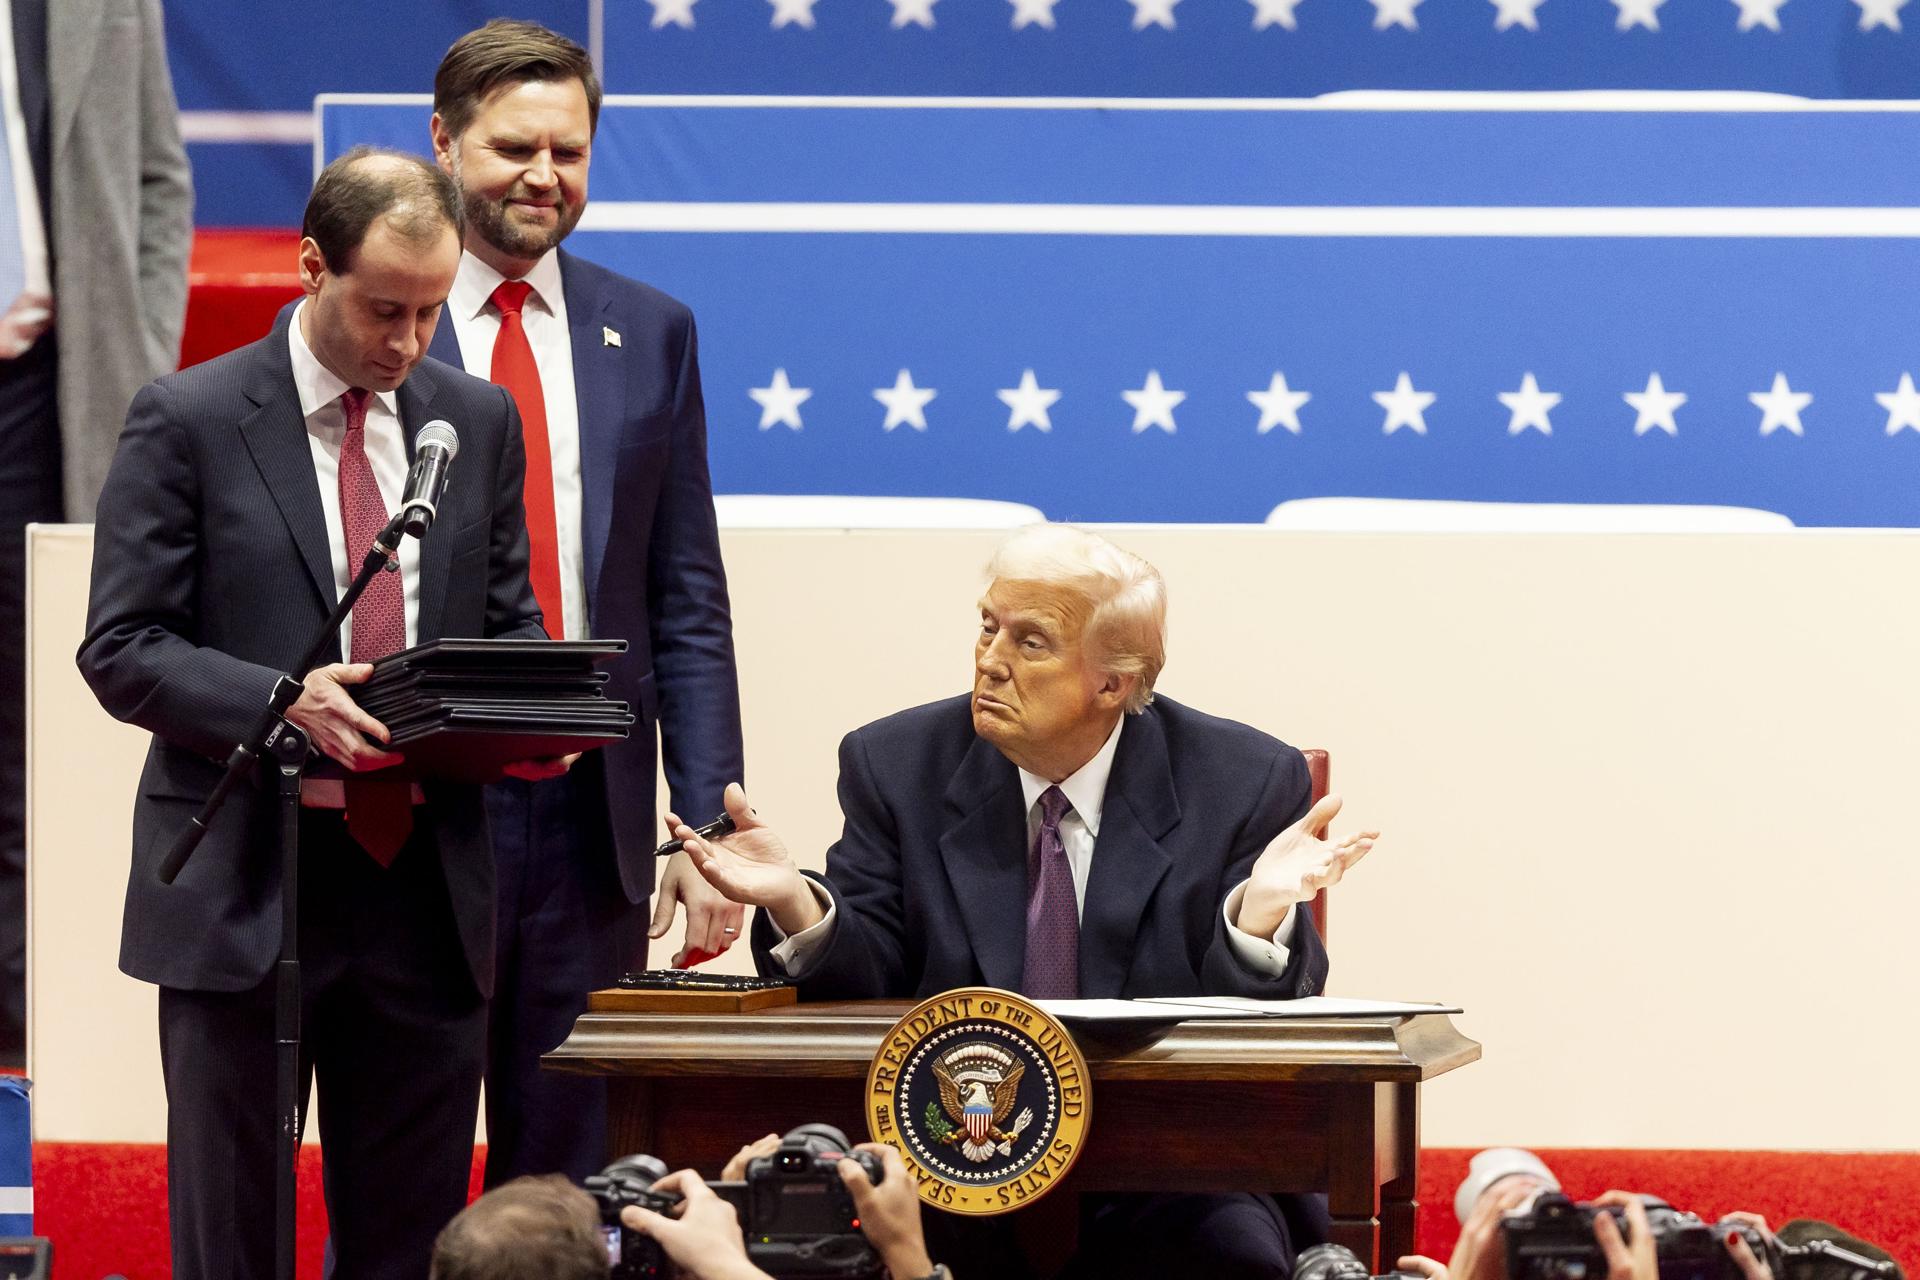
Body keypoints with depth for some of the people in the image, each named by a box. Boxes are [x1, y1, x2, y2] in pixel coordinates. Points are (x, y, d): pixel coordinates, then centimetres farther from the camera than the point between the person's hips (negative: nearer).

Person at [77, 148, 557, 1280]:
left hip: (424, 886, 4)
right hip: (245, 887, -4)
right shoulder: (188, 421, -4)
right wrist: (281, 701, -23)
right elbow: (122, 651, -7)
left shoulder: (479, 420, 10)